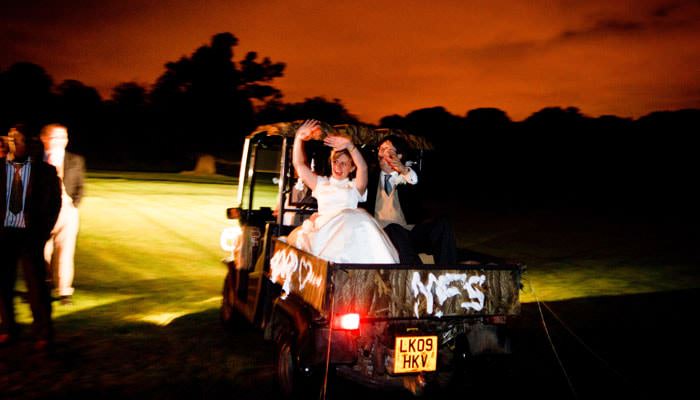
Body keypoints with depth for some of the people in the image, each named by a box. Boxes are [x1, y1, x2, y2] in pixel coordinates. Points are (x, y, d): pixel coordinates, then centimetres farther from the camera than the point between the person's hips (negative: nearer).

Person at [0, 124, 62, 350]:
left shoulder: (44, 170, 2)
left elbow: (53, 203, 3)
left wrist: (43, 232, -4)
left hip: (30, 234, -2)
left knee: (36, 285, -2)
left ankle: (43, 334, 10)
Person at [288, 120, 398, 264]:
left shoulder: (355, 186, 23)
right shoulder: (321, 183, 31)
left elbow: (363, 168, 2)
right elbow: (299, 164, 24)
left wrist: (349, 145, -12)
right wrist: (299, 137, 12)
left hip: (348, 232, 0)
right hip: (322, 229, 1)